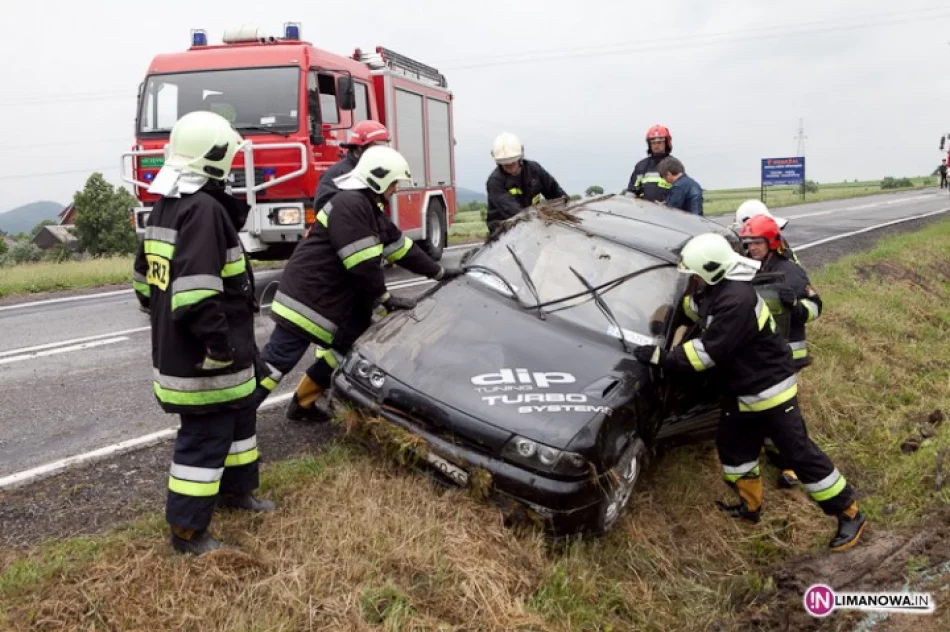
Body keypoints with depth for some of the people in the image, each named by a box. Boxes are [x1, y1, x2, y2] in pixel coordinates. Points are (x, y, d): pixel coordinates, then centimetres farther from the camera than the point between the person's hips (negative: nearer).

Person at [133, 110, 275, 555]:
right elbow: (196, 294, -30)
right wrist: (222, 346, -23)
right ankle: (187, 531, 14)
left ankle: (235, 489, 41)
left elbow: (146, 282, 18)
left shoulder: (165, 206, 10)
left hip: (174, 347, 10)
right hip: (203, 359, -10)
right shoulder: (205, 209, -22)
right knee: (205, 439, 2)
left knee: (240, 416, 24)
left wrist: (167, 326, 25)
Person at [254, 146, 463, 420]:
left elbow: (401, 247, 22)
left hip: (334, 299, 10)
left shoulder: (370, 209, 16)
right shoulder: (350, 205, -18)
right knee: (279, 357, -11)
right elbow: (362, 263, -22)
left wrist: (439, 272, 25)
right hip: (307, 296, -10)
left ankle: (303, 404, 20)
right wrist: (385, 298, -11)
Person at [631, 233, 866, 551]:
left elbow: (708, 350, -30)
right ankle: (750, 505, 38)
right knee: (733, 448, 19)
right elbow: (691, 307, 25)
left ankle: (850, 515, 11)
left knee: (799, 453, -3)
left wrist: (662, 357, -25)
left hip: (770, 389, -10)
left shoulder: (737, 300, -31)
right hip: (741, 389, 10)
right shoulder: (717, 289, 1)